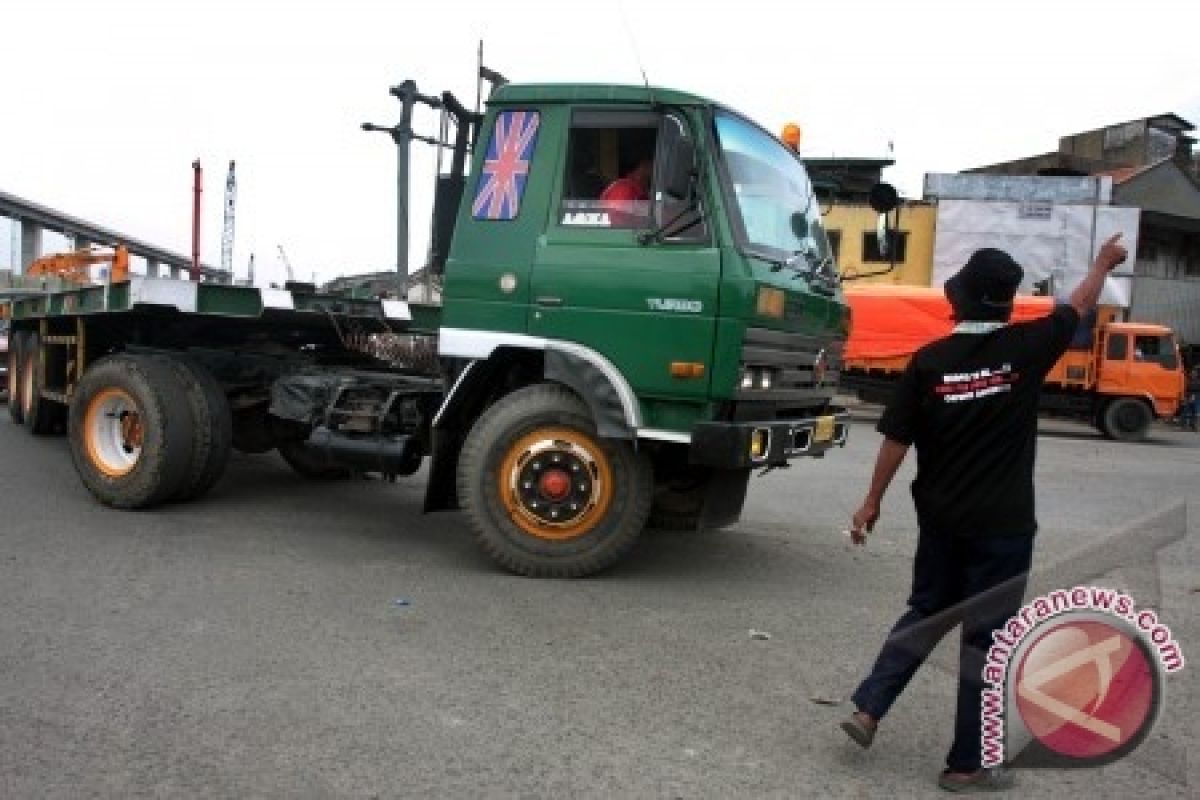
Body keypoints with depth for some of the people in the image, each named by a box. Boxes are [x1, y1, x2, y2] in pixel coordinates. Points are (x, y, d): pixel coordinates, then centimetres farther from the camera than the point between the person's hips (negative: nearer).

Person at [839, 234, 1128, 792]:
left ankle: (867, 709, 17)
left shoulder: (929, 361, -6)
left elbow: (896, 440, -4)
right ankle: (966, 765, 14)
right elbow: (1078, 307, 11)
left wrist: (872, 502, 7)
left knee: (926, 613, 22)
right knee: (985, 636, 6)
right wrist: (1104, 263, 30)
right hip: (1002, 524, -3)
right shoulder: (1025, 348, -9)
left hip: (940, 518, 3)